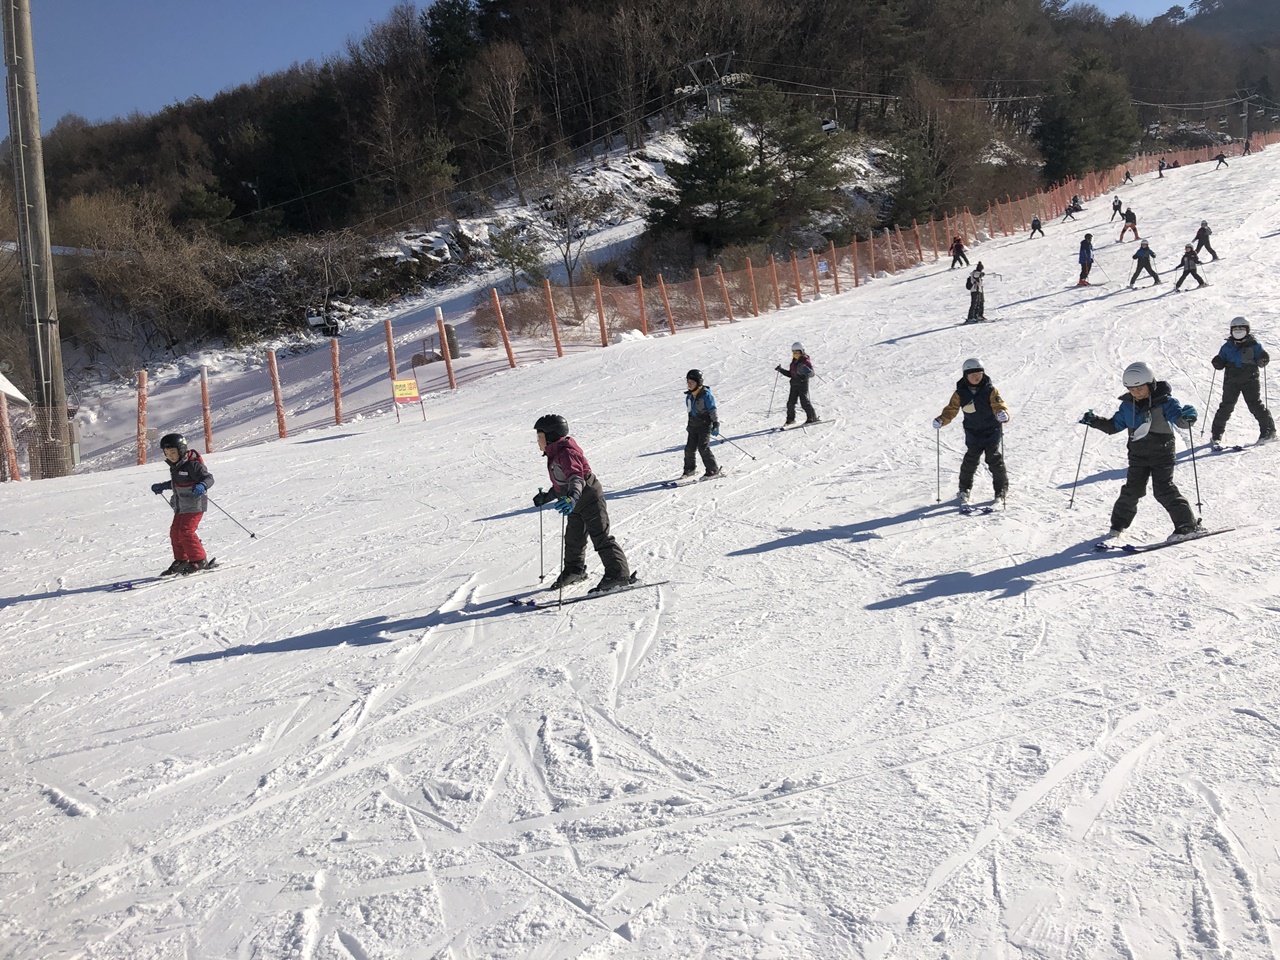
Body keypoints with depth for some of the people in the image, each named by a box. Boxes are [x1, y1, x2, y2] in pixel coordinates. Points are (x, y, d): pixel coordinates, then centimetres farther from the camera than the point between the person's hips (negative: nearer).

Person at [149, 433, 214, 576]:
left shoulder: (192, 464, -17)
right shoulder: (175, 466, 11)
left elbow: (209, 478, -23)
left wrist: (202, 486, -42)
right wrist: (162, 487, 35)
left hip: (194, 505, -10)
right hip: (180, 506, 10)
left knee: (186, 531, -16)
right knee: (175, 531, 11)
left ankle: (199, 560, -6)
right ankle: (181, 561, 26)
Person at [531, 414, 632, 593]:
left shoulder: (566, 453, -24)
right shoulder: (555, 454, 9)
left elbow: (576, 478, -40)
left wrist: (572, 497, -57)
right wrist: (547, 497, 26)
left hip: (589, 498, -11)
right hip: (576, 504, 11)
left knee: (601, 537, -8)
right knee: (573, 538, 20)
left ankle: (619, 575, -4)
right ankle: (574, 571, 37)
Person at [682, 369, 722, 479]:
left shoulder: (706, 394, -13)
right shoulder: (689, 396, 9)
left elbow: (713, 410, -12)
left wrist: (716, 424, -16)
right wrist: (689, 424, 26)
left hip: (705, 425, -7)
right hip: (693, 426, 7)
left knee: (703, 447, -14)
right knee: (690, 448, 4)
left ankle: (713, 470, -5)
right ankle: (689, 469, 22)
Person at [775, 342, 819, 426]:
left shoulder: (806, 361, -8)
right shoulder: (794, 362, 14)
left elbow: (811, 374, -16)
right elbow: (790, 374, 21)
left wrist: (807, 372, -37)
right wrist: (780, 370, 14)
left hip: (803, 384, -7)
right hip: (794, 384, 7)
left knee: (804, 402, -9)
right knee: (790, 402, 2)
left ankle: (813, 417, 4)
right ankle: (790, 419, 15)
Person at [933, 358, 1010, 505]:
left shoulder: (990, 390, -10)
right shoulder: (960, 393, -3)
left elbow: (999, 405, -16)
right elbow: (951, 410, 0)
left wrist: (1003, 414, -39)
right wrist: (941, 420, -16)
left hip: (991, 432, -2)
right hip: (972, 433, 2)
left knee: (994, 460, 2)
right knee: (970, 460, 4)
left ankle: (1002, 489, 17)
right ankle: (965, 489, 19)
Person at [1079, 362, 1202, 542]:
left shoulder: (1164, 401, -11)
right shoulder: (1127, 405, 4)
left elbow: (1180, 419, -19)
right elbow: (1114, 425, 15)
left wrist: (1188, 416, -42)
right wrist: (1094, 420, 2)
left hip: (1162, 454, -4)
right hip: (1138, 455, 5)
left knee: (1163, 490, -11)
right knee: (1132, 489, 4)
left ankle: (1188, 526, -1)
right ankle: (1118, 524, 20)